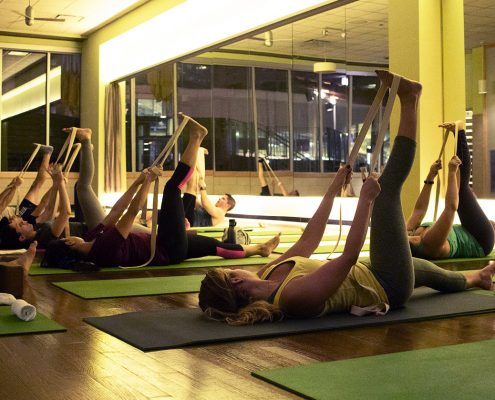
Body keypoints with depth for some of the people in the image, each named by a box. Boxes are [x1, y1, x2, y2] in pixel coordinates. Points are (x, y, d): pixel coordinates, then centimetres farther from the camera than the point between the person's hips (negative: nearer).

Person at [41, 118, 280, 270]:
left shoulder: (94, 240, -4)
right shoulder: (106, 247, -31)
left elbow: (116, 211, 1)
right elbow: (132, 211, -30)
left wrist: (138, 182, 0)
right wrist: (147, 183, -22)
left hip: (165, 247, 8)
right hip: (168, 249, -8)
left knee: (214, 245, 22)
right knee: (172, 187, -7)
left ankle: (259, 249, 41)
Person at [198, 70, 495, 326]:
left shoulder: (268, 274, -12)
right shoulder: (296, 294, -39)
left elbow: (309, 239, 0)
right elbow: (350, 255, -37)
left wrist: (333, 191, 5)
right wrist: (366, 200, -30)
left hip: (370, 275, 7)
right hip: (388, 286, -7)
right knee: (387, 189, -9)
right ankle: (409, 101, 8)